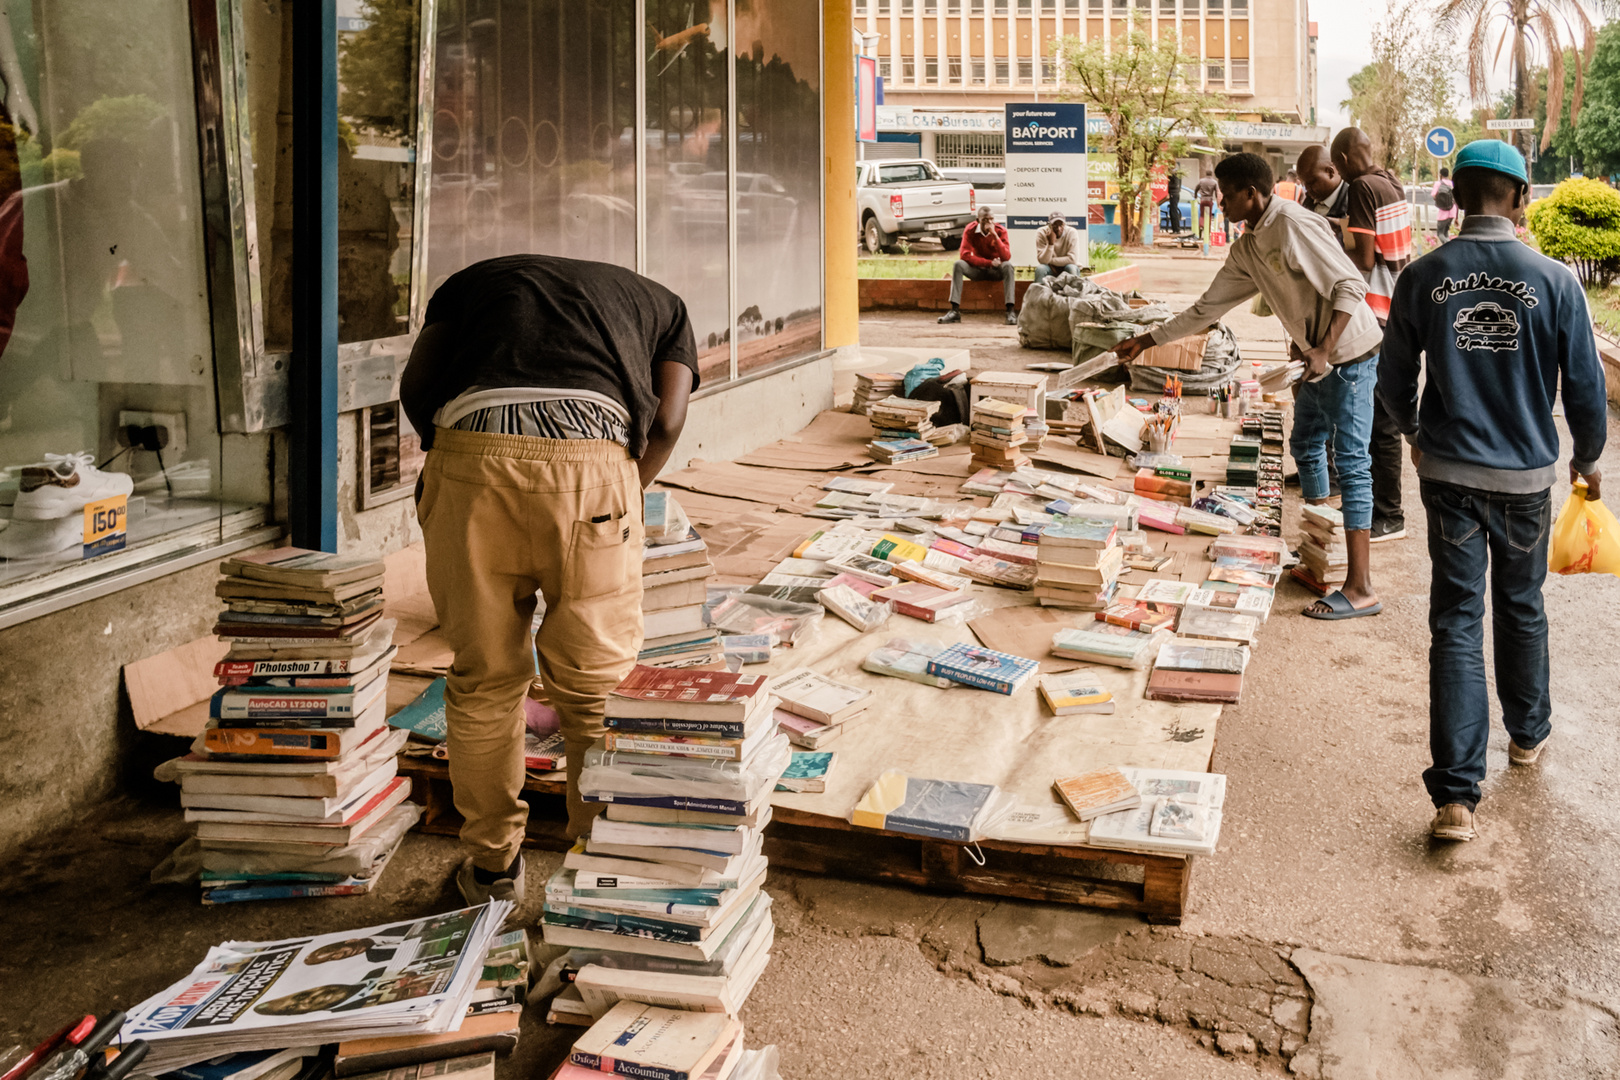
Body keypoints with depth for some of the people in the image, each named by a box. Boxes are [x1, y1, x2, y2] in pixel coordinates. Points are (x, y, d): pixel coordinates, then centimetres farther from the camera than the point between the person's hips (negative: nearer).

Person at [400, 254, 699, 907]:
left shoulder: (476, 279, 36)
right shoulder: (662, 306, 33)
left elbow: (416, 385, 19)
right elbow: (665, 421, 14)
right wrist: (621, 501, 25)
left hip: (470, 453, 1)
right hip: (591, 461, -1)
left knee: (483, 678, 17)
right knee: (596, 684, 13)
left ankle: (493, 866, 31)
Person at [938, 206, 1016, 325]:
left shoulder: (1001, 231, -13)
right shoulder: (970, 230, -11)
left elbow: (1006, 257, -24)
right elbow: (965, 255, -21)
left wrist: (994, 235, -34)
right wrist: (989, 262, -26)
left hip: (996, 271, -1)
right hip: (977, 270, 1)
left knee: (1008, 265, -32)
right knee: (958, 264, -26)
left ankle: (1010, 312, -38)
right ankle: (955, 311, -31)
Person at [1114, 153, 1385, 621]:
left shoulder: (1294, 226, -19)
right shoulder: (1247, 249, 10)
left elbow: (1350, 286, -23)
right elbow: (1207, 307, 18)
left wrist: (1324, 350, -31)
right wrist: (1148, 340, 18)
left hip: (1349, 354, -10)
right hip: (1319, 355, 10)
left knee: (1350, 462, -11)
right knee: (1306, 446, 20)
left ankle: (1360, 588, -10)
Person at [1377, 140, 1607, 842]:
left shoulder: (1422, 278, -6)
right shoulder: (1554, 281, -9)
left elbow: (1394, 382, 3)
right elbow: (1585, 387, -2)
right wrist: (1588, 459, 16)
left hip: (1449, 473, 0)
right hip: (1526, 475, 0)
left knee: (1456, 624, 1)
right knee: (1521, 610, 21)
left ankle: (1456, 797, -5)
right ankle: (1527, 734, 44)